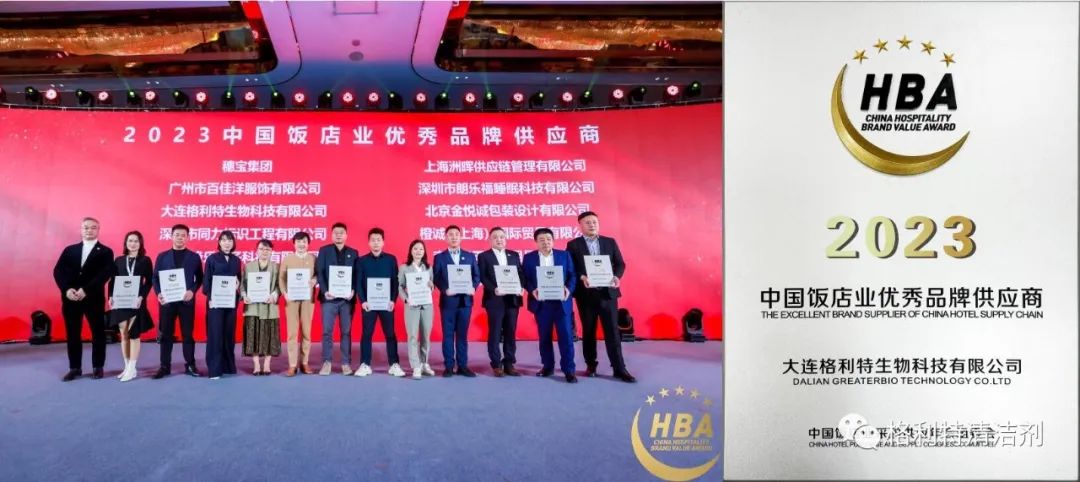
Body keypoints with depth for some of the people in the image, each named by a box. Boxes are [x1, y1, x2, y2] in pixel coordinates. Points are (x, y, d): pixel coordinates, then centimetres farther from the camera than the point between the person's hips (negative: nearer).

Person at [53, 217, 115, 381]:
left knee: (98, 333, 3)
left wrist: (86, 290, -20)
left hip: (94, 298, -3)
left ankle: (98, 367, 14)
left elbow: (105, 274, -10)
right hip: (70, 298, 3)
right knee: (72, 334, 8)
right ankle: (75, 368, 17)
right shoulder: (70, 250, 13)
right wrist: (66, 289, -13)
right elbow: (58, 270, 4)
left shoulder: (105, 252, 3)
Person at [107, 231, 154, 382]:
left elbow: (149, 281, -3)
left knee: (134, 334, -1)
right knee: (123, 335, 7)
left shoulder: (145, 260, 1)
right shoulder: (118, 260, 9)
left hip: (137, 301, -3)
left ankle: (132, 369, 2)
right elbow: (112, 280, 7)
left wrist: (142, 296, -15)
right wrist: (110, 297, -6)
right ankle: (127, 367, 15)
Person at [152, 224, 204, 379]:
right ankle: (165, 366, 12)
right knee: (166, 334, 5)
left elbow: (199, 279, 4)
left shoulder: (194, 257, 6)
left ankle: (190, 365, 11)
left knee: (188, 334, 4)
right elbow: (156, 277, 6)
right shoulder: (162, 256, 9)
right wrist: (158, 293, -11)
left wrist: (192, 291, -13)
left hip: (186, 300, -1)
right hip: (167, 300, 1)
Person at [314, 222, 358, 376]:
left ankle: (346, 363, 9)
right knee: (327, 331, -1)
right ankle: (327, 362, 7)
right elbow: (319, 272, 0)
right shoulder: (324, 251, 7)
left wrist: (353, 291, -10)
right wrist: (324, 291, -13)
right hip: (329, 297, -1)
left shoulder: (353, 253, 11)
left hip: (347, 298, 1)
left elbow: (357, 275, 6)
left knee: (346, 332, 4)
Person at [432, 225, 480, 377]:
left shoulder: (470, 256, 10)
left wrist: (473, 287, -12)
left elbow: (476, 275, 7)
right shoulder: (439, 257, 4)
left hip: (465, 300, 2)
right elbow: (436, 278, -1)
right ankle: (449, 366, 8)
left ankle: (462, 365, 12)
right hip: (448, 300, -2)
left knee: (462, 334, 7)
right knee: (448, 334, 2)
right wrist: (445, 289, -18)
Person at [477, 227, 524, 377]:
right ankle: (496, 364, 8)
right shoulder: (484, 256, 4)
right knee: (495, 333, 0)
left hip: (512, 299, 3)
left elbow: (520, 274, 10)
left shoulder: (514, 255, 14)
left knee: (511, 332, 6)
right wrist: (494, 289, -19)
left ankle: (509, 363, 14)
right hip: (494, 300, -3)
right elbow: (483, 277, -5)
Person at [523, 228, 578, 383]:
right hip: (541, 303, 1)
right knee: (544, 336, 9)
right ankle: (548, 366, 21)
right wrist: (532, 290, -16)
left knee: (566, 335, -3)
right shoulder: (529, 258, 6)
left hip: (561, 301, -1)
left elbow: (572, 275, 3)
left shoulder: (564, 255, 6)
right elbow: (525, 278, 2)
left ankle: (569, 370, 2)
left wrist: (569, 289, -15)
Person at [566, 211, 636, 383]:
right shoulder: (573, 245, 3)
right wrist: (582, 278, -19)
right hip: (586, 294, -1)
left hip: (608, 292, 1)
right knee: (588, 331, 7)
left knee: (612, 331, 0)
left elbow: (620, 263, 7)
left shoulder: (610, 242, 9)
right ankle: (590, 365, 19)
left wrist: (617, 277, -13)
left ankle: (619, 368, 3)